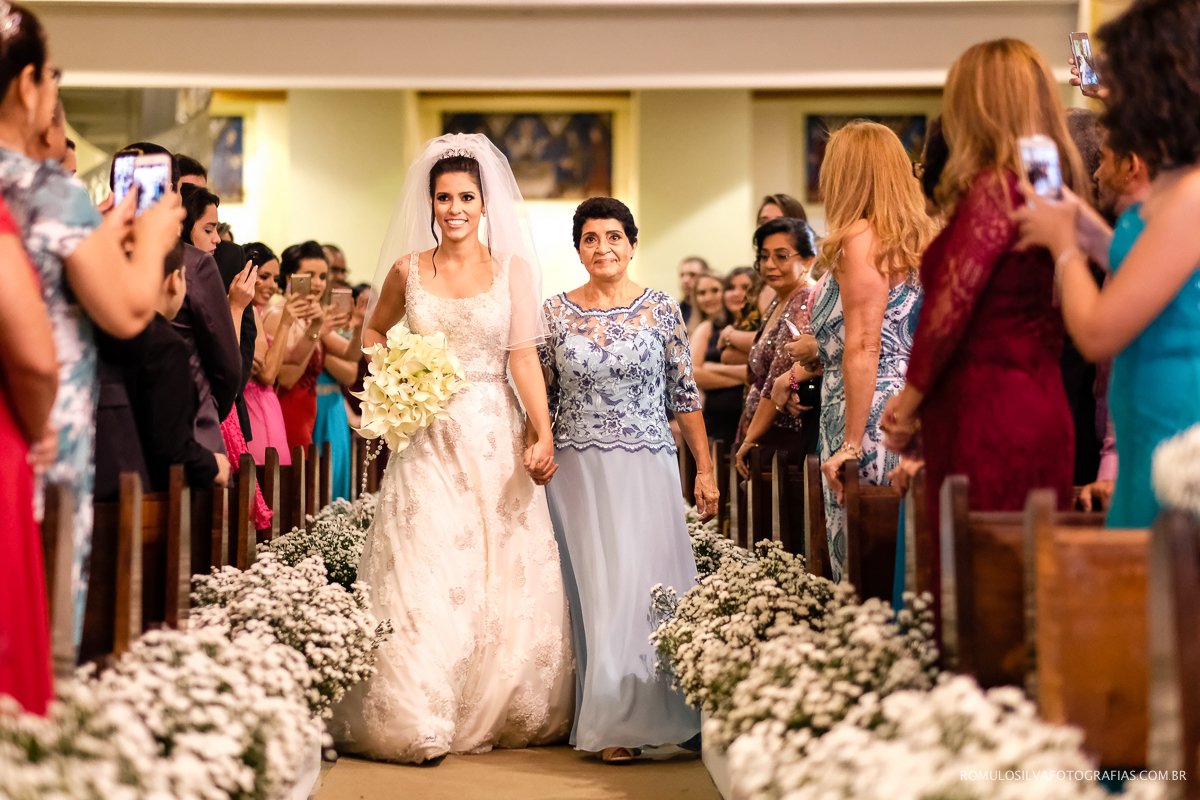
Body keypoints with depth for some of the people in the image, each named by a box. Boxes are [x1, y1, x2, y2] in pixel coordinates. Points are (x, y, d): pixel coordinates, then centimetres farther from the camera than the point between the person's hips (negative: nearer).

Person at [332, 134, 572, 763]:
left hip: (495, 437, 0)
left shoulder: (513, 269, 2)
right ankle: (417, 718, 3)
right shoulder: (407, 269, 5)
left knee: (508, 576, 1)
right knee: (423, 577, -4)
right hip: (428, 437, 0)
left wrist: (543, 436, -16)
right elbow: (374, 332, 22)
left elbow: (525, 358, -5)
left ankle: (504, 713, 13)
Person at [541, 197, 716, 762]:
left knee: (642, 583, -5)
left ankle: (639, 713, 7)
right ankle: (606, 722, 15)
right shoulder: (556, 312, 4)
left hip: (646, 469, -1)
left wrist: (705, 469, 2)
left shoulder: (661, 310, 1)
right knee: (591, 589, 4)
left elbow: (684, 395, 4)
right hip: (577, 473, 1)